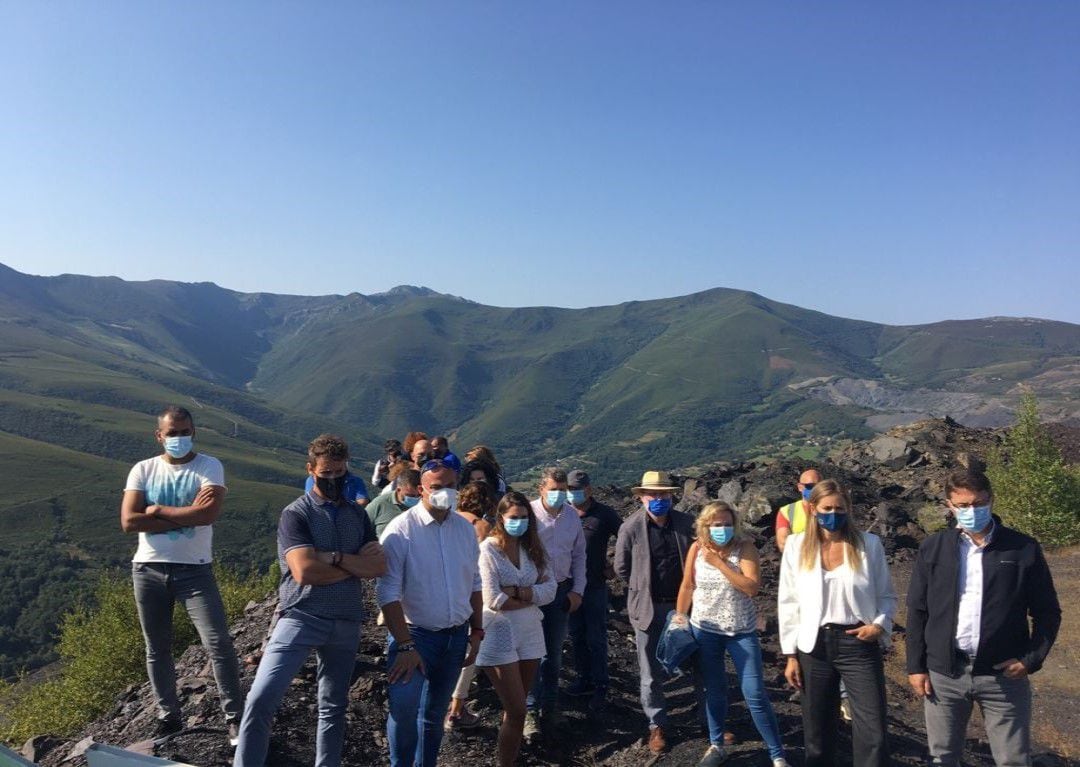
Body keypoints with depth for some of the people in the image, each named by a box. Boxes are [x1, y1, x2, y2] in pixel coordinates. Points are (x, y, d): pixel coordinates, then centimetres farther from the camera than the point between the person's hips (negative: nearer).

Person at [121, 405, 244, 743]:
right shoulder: (143, 470, 2)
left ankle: (234, 718, 1)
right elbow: (129, 521, -10)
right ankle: (168, 716, 28)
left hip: (194, 570, -3)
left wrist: (158, 510, -12)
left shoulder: (209, 466, -5)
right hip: (148, 570, 3)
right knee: (157, 649, 14)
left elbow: (209, 514, -21)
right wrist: (187, 516, -14)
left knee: (219, 643, -9)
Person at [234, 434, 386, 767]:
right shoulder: (296, 514, -5)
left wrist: (336, 557, -13)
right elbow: (304, 571, -18)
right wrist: (357, 564, -7)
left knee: (333, 706, 14)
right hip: (301, 617, -4)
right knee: (261, 698, -14)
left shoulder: (358, 515, 10)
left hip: (346, 622, 5)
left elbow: (380, 566, 0)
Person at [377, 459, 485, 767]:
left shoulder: (465, 529, 3)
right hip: (415, 634, -5)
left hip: (456, 636, 5)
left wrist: (476, 632, 9)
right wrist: (405, 646, -20)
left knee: (435, 714, 16)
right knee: (404, 710, -19)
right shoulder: (401, 530, -14)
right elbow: (388, 593, -16)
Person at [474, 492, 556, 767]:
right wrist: (532, 596, -7)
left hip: (530, 633, 5)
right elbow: (493, 600, -18)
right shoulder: (488, 550, -12)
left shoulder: (532, 549, 6)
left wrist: (518, 593, -18)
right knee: (517, 712, -2)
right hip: (499, 636, -5)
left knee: (515, 710, 16)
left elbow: (550, 588, -2)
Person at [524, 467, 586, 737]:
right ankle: (531, 710, 14)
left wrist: (577, 590, 6)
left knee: (554, 652, 15)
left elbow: (579, 555, 10)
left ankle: (549, 706, 29)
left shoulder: (572, 516, 2)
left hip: (561, 591, 4)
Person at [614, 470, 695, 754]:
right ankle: (657, 726, 25)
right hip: (649, 608, -2)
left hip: (683, 604, 2)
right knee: (652, 673, 8)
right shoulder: (631, 527, -12)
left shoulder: (686, 523, -4)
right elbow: (621, 567, 0)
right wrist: (643, 588, 6)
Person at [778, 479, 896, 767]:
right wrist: (791, 655, 3)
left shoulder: (869, 544, -2)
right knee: (818, 732, 14)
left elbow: (887, 595, 7)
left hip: (859, 644, -1)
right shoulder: (796, 546, 0)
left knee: (873, 733, -2)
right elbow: (789, 603, 4)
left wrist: (880, 625, -13)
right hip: (814, 646, 1)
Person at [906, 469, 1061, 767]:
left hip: (1004, 674, -1)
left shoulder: (1023, 549, -2)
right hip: (944, 674, 1)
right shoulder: (933, 549, 1)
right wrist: (916, 666, 3)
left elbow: (1047, 612, 4)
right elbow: (917, 611, 5)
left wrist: (1031, 659, -7)